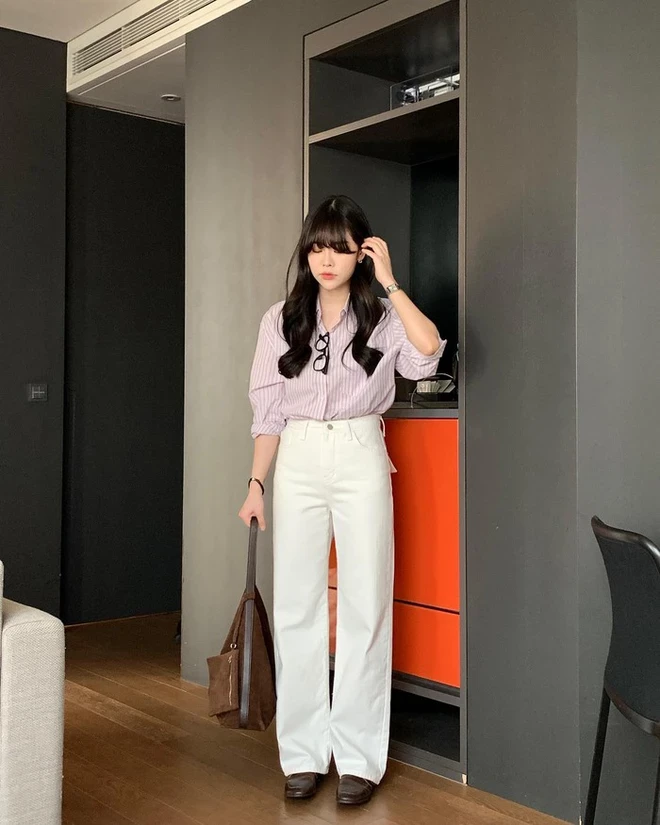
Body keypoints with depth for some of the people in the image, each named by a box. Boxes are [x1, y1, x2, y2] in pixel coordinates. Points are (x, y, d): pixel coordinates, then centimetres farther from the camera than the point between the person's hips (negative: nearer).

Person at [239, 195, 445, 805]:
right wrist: (256, 484, 4)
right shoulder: (282, 320, 9)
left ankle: (359, 758, 10)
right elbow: (268, 410, 9)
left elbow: (428, 352, -18)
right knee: (296, 606, 3)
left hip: (362, 461, -2)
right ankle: (304, 754, 14)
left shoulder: (382, 318, 4)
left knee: (365, 606, 0)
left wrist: (389, 282, -12)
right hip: (298, 462, 2)